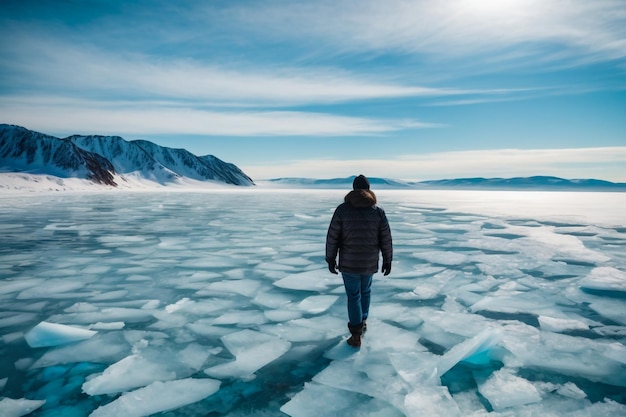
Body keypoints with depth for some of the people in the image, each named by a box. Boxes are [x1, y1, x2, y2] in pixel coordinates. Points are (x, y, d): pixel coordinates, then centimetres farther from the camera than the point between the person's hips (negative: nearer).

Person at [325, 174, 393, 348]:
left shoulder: (342, 209, -8)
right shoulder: (378, 211, -5)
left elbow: (332, 237, -7)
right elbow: (386, 239, -2)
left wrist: (330, 259, 3)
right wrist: (387, 261, 8)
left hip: (349, 261, -2)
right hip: (369, 262, 2)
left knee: (353, 296, 9)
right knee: (365, 291, 27)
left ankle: (356, 336, 10)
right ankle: (362, 322, 37)